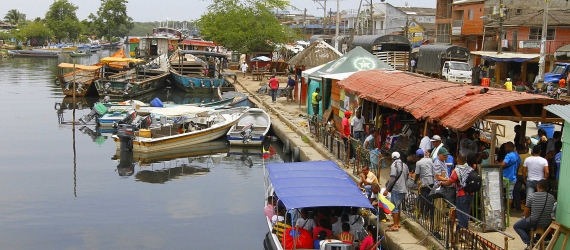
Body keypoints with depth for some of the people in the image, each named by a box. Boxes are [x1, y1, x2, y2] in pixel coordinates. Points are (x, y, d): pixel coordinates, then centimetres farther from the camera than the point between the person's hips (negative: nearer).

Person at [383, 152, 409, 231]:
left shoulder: (394, 165, -12)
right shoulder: (405, 165, 11)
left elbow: (392, 178, -18)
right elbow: (407, 177, 18)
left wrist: (387, 189, -15)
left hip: (396, 189, -8)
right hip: (403, 189, 8)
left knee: (394, 207, -5)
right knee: (397, 206, 19)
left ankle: (395, 226, -6)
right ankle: (397, 223, 27)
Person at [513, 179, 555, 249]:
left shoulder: (531, 197, -14)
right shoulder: (552, 197, -4)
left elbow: (526, 214, -7)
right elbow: (549, 211, 10)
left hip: (533, 222, -4)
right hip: (546, 224, 4)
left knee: (516, 226, 21)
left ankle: (529, 243, 6)